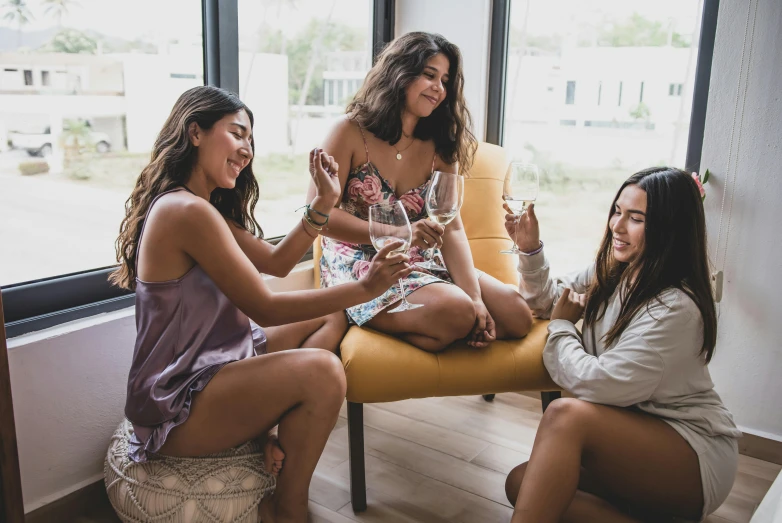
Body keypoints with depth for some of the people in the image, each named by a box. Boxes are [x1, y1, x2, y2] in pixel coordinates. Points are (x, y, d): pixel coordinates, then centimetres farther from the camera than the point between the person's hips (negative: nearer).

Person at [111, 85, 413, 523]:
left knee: (327, 320, 14)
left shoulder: (202, 207, 10)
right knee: (322, 371, -29)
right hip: (176, 408, -11)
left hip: (210, 364, 11)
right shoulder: (188, 211, -23)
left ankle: (284, 439, -2)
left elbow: (277, 261, 10)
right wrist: (364, 289, -22)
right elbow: (265, 309, -21)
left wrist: (325, 201, 1)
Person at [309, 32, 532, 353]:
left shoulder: (440, 147, 6)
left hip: (423, 264, 6)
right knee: (456, 312, -31)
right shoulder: (351, 133, -7)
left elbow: (452, 230, -3)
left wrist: (475, 298, -19)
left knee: (517, 315, -11)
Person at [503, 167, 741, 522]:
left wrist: (561, 327, -7)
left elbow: (598, 384, -25)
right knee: (520, 484, -12)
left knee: (567, 414, -33)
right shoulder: (610, 273, 2)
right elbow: (547, 302, 17)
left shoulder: (675, 307, -23)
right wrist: (530, 250, -1)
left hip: (696, 456, -8)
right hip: (631, 435, 8)